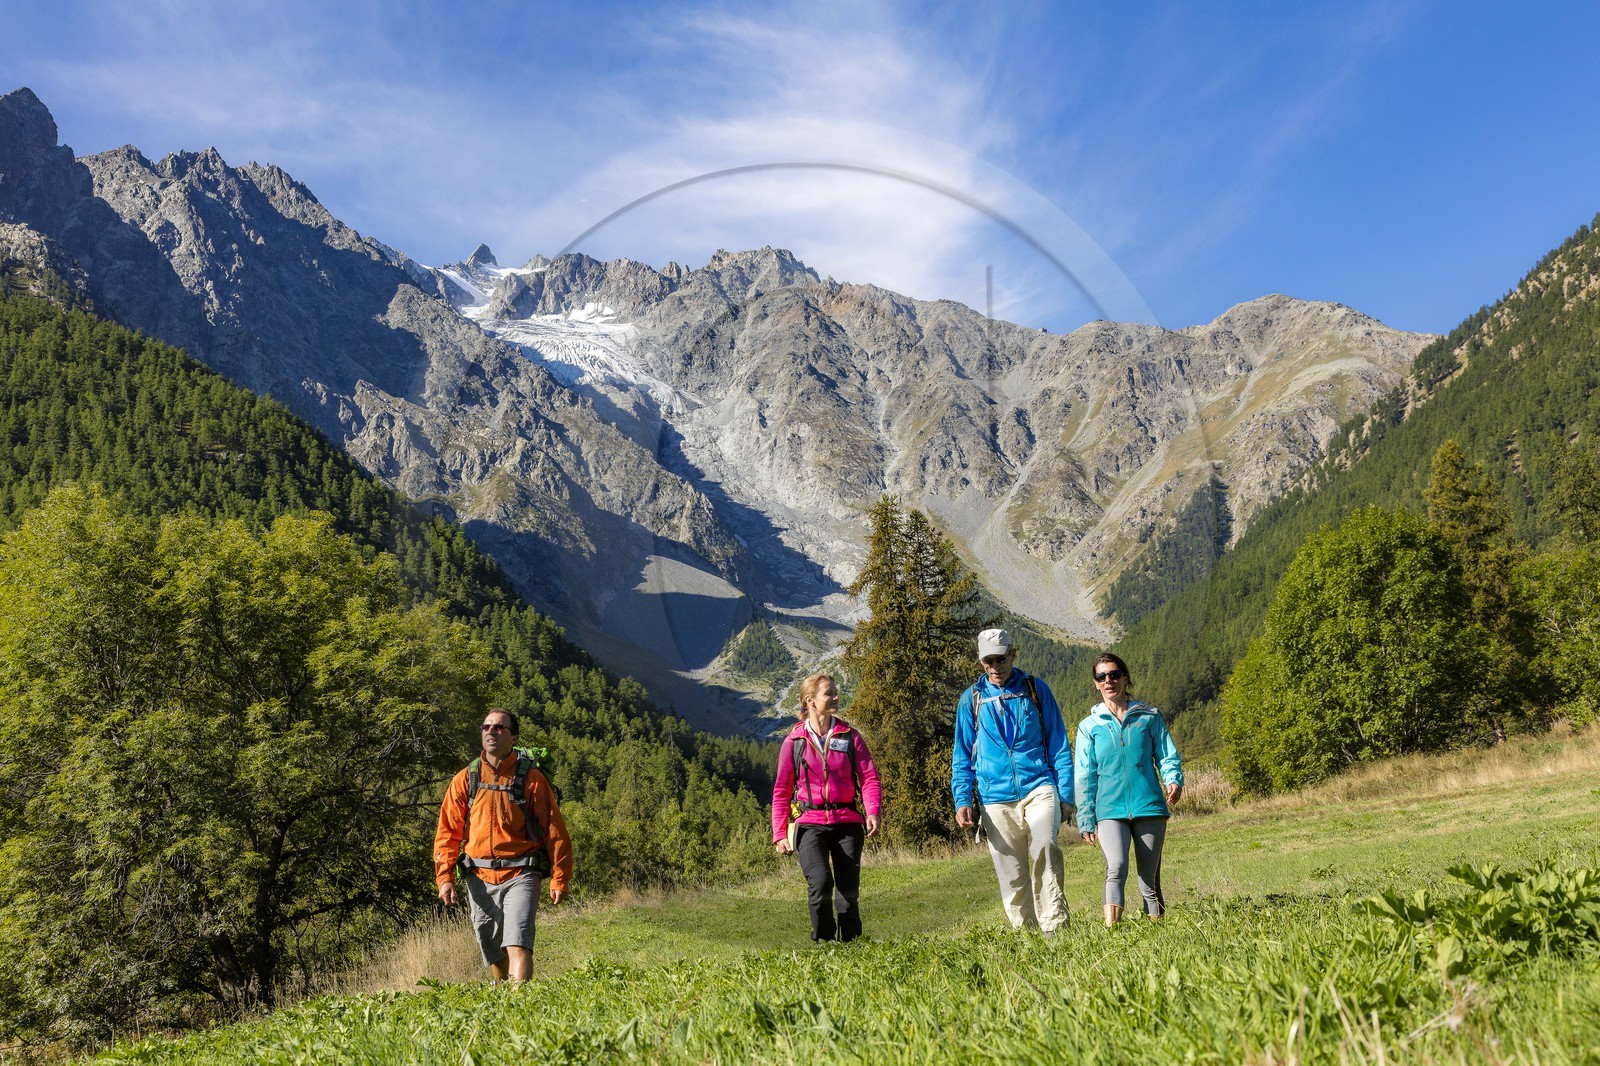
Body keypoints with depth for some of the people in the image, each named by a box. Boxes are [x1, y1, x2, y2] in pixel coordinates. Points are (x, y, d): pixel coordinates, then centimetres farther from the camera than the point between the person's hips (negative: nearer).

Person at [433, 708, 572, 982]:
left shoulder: (530, 778, -2)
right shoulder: (465, 779, 6)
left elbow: (554, 830, -1)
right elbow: (448, 832, 7)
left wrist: (559, 879, -3)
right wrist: (445, 877, -3)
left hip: (520, 875, -3)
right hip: (480, 878, 3)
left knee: (517, 945, -18)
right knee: (493, 953, 12)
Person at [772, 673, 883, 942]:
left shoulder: (850, 736, 6)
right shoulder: (794, 741, 3)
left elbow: (869, 777, 2)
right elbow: (781, 791, 7)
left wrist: (873, 811, -17)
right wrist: (779, 834, 1)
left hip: (847, 821, 2)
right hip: (810, 822, -2)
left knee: (849, 890, 1)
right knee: (820, 882, -20)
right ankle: (823, 943, 0)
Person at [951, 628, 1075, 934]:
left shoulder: (1035, 689, 9)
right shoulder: (971, 699, 11)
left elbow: (1058, 745, 11)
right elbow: (962, 757, 15)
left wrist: (1065, 795, 4)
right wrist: (962, 800, 3)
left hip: (1039, 787, -2)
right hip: (996, 797, 2)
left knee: (1044, 846, -26)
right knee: (1012, 877, 1)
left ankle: (1055, 925, -23)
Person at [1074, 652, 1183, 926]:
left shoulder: (1149, 717, 10)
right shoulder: (1089, 726, 9)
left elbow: (1168, 756, 10)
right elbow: (1085, 778, 10)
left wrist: (1174, 780, -12)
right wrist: (1086, 820, 4)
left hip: (1149, 806, 1)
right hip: (1110, 810, -1)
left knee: (1150, 879, 5)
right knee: (1116, 868, -23)